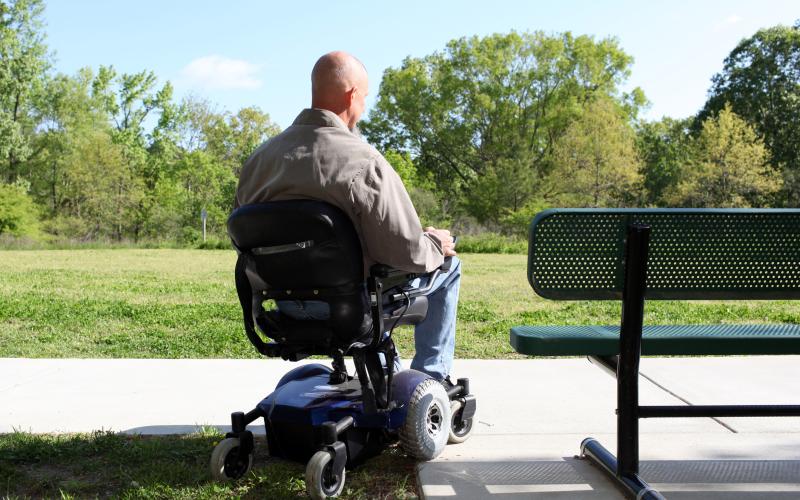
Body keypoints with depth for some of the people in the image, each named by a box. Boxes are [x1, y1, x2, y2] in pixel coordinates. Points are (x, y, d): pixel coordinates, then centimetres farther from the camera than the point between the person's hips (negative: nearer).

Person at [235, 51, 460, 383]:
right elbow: (408, 254, -21)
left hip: (287, 306, 7)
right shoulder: (364, 162, -23)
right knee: (447, 266, 16)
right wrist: (436, 244, 2)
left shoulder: (259, 157, -3)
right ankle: (431, 378, 24)